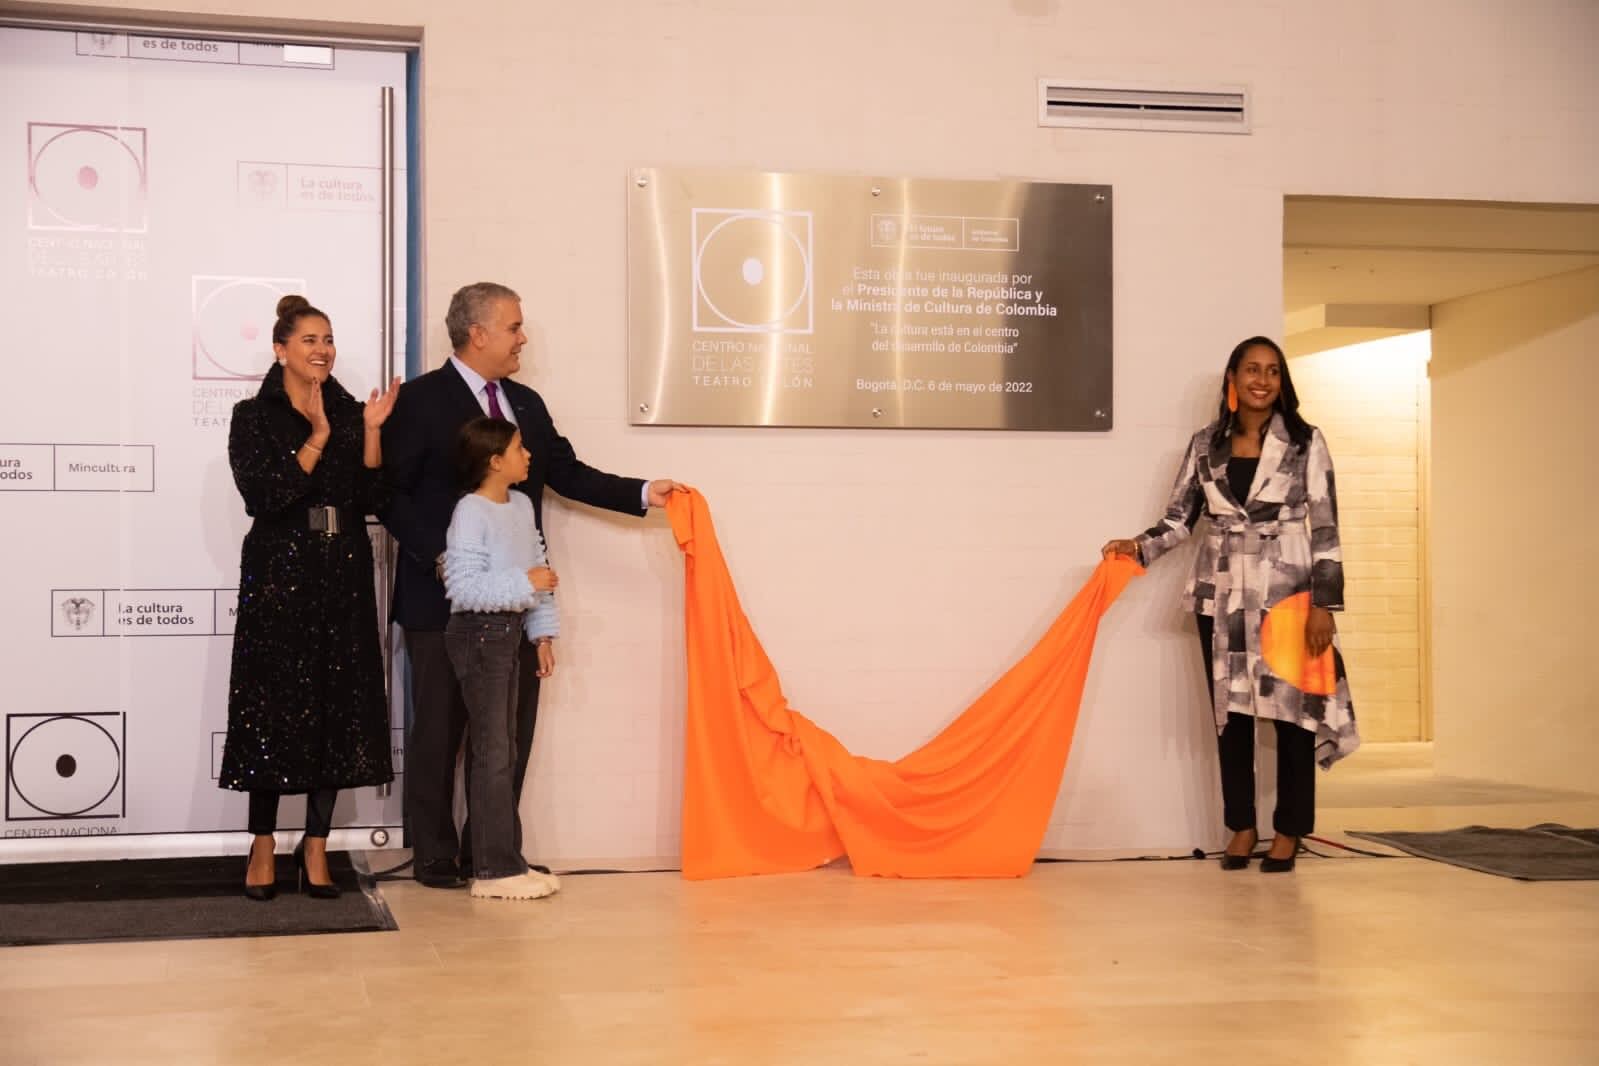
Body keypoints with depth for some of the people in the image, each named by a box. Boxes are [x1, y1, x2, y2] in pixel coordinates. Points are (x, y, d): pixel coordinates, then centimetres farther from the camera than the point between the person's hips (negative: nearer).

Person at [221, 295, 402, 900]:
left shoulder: (350, 412, 9)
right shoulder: (254, 417, 0)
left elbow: (372, 498, 2)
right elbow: (262, 496, -13)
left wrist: (371, 431, -8)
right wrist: (317, 438, -18)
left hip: (344, 575, 3)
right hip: (279, 573, -3)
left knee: (339, 705, 2)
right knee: (273, 706, -1)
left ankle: (316, 844, 12)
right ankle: (263, 845, 11)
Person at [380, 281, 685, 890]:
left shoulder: (527, 404, 15)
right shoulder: (422, 400, -6)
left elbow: (567, 473, 14)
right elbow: (390, 492, -9)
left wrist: (643, 494, 4)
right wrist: (438, 555, -17)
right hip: (445, 595, -6)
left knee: (510, 728, 9)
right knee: (439, 728, 4)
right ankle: (435, 857, 15)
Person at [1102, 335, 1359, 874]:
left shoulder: (1306, 442, -1)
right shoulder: (1205, 444, 6)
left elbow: (1325, 529, -3)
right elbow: (1180, 518, 9)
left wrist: (1323, 604, -9)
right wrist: (1139, 546, -9)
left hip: (1288, 594, -2)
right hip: (1221, 595, 2)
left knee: (1293, 708, 0)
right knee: (1230, 710, 6)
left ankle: (1289, 830, 10)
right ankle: (1241, 826, 16)